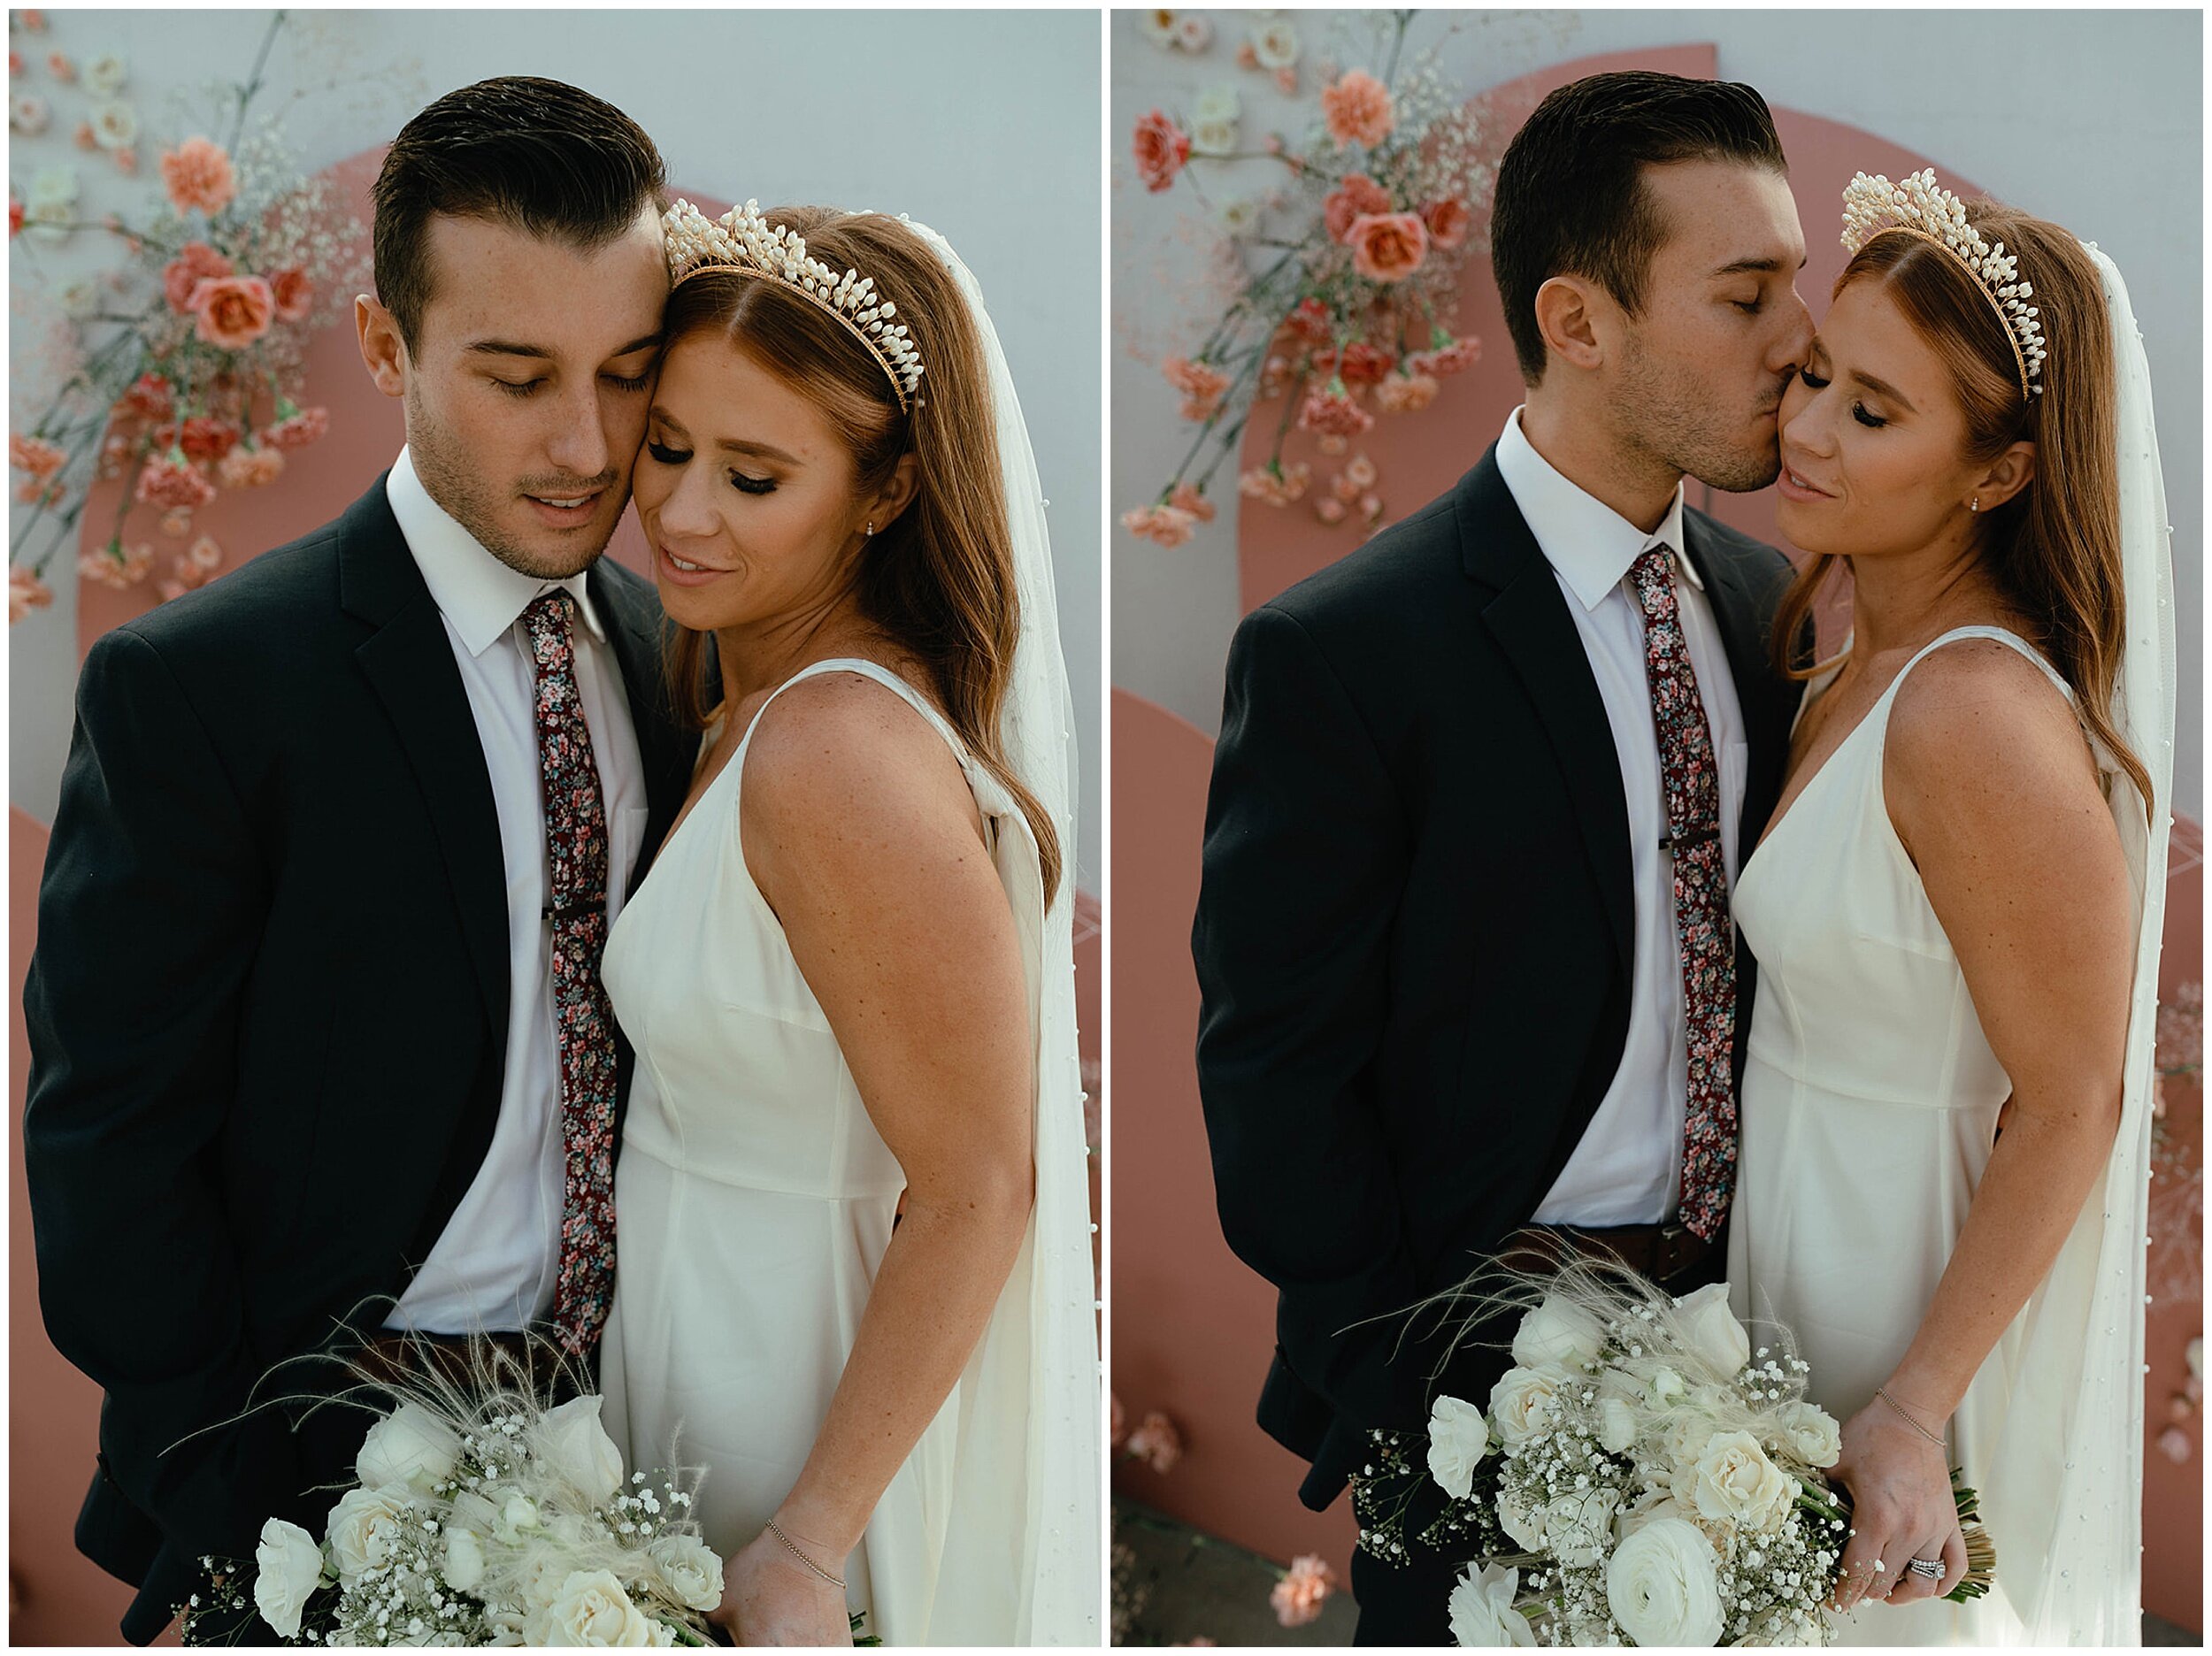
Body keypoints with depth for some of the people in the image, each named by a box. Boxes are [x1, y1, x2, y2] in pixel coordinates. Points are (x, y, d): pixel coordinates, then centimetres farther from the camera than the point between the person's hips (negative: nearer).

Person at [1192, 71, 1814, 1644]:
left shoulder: (1765, 598, 3)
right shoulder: (1338, 652, -18)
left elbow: (1762, 951, 10)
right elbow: (1275, 1084, -15)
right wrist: (1437, 1380, -13)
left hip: (1731, 1321, 6)